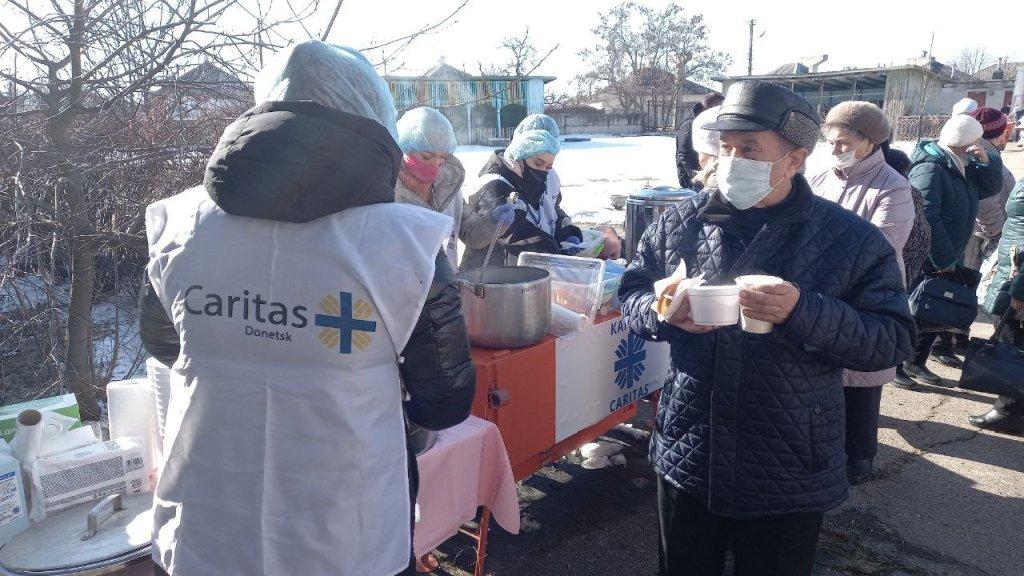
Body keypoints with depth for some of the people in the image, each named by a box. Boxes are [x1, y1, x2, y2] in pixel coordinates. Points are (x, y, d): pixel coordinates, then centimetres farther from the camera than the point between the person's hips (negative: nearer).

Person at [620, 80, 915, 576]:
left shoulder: (853, 241, -8)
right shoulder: (680, 223, 0)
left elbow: (893, 341, -11)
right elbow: (631, 293, 7)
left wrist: (803, 313, -27)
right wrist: (663, 312, -16)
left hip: (790, 478, -2)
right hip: (685, 457, 3)